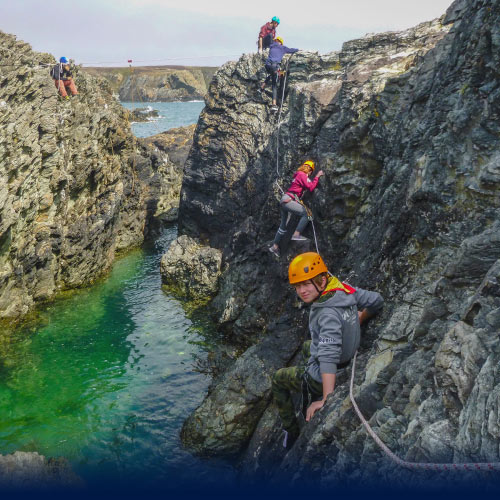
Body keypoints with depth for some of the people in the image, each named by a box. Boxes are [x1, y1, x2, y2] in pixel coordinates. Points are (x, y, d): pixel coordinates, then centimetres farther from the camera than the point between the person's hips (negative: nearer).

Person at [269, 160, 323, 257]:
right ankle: (296, 234, -25)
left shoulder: (298, 174, 22)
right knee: (306, 213, -18)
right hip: (288, 200, -10)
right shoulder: (302, 175, -6)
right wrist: (317, 176, -7)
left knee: (283, 225, 17)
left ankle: (274, 246, 24)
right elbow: (311, 188, -14)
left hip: (284, 201, 10)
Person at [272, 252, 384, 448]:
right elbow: (376, 300, 2)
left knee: (278, 379, 19)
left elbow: (329, 357, -42)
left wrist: (327, 399, -40)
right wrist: (357, 321, 15)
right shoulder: (344, 289, -13)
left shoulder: (329, 313, -36)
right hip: (348, 362, 8)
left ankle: (291, 432, 29)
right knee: (307, 346, 39)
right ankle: (314, 397, 51)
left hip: (324, 378, -8)